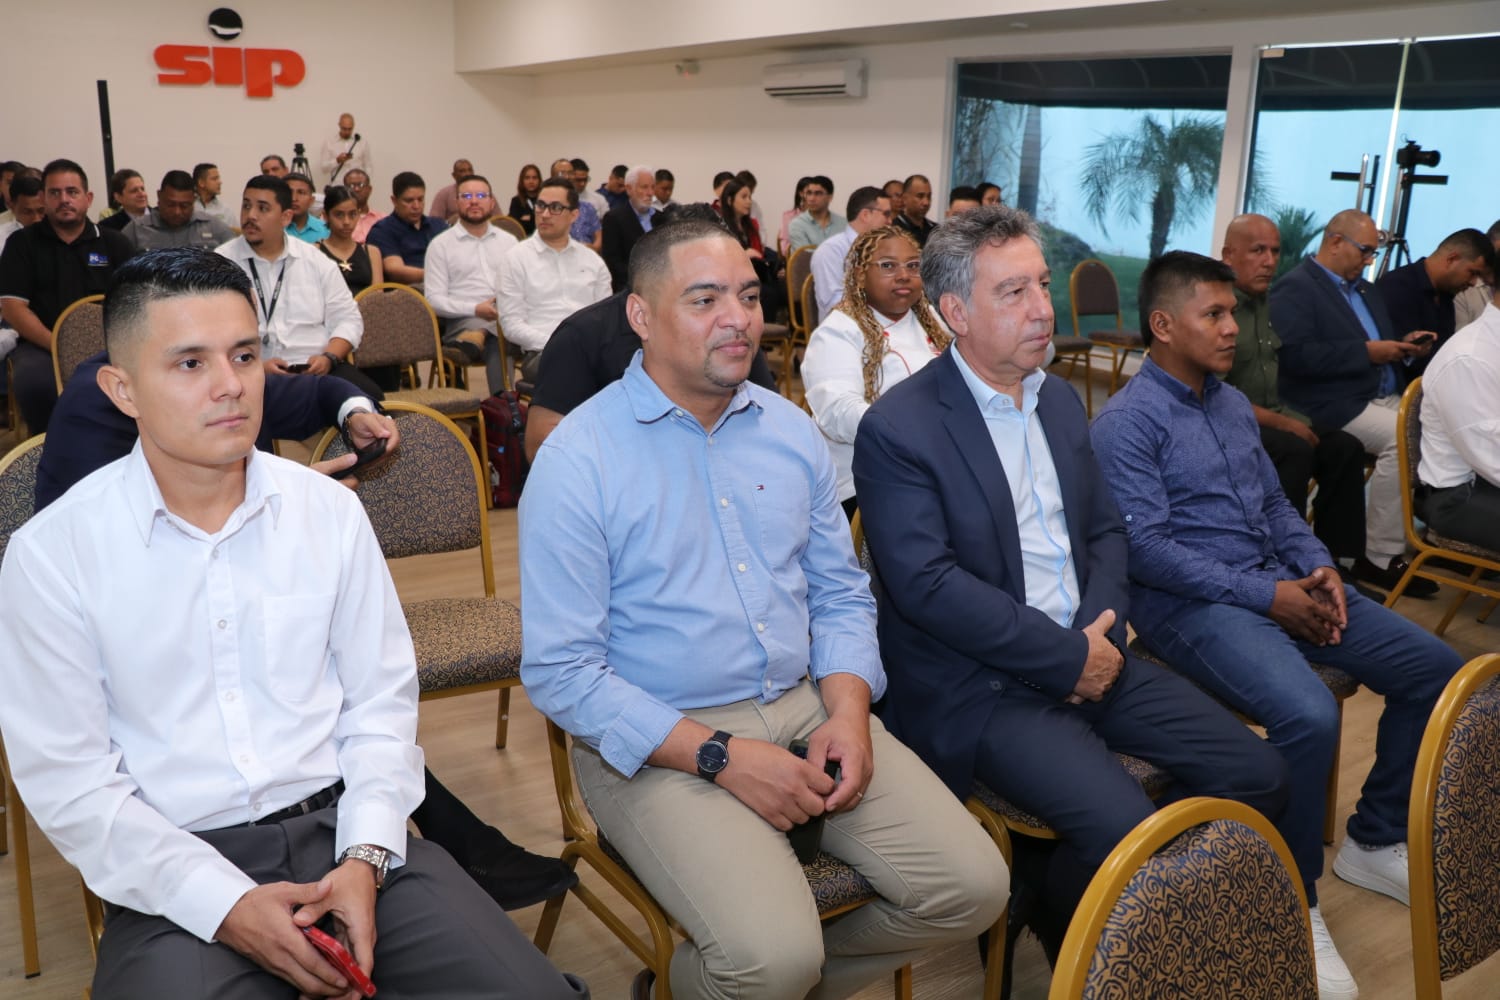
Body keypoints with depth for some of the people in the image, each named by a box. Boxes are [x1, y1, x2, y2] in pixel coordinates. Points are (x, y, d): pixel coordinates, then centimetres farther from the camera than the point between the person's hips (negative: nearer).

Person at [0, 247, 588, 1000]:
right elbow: (68, 781, -5)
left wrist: (366, 858, -9)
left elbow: (381, 701, 5)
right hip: (177, 868, -1)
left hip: (343, 828, 2)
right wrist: (228, 905, -14)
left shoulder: (330, 509, 3)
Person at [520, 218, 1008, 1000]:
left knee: (971, 887, -7)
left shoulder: (790, 430, 7)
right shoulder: (577, 460, -10)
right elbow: (560, 672, -12)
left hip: (806, 708, 6)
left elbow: (839, 594, 12)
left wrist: (848, 711, -8)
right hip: (658, 741, -5)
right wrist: (719, 755, -19)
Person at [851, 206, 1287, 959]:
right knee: (1125, 835, -23)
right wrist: (1067, 658, -17)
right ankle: (1055, 919, 9)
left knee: (1256, 776, -1)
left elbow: (1105, 531, 15)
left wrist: (1100, 631, -5)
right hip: (984, 686, -7)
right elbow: (926, 583, -20)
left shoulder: (1061, 400, 12)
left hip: (1088, 654, 8)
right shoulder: (897, 428, -13)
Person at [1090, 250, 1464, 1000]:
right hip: (1190, 603, -9)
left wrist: (1318, 566, -1)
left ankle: (1374, 839, 18)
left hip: (1277, 582, 9)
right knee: (1310, 715, -31)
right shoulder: (1126, 422, -11)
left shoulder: (1234, 404, 15)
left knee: (1434, 668, 1)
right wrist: (1265, 596, -18)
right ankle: (1292, 901, -8)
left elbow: (1274, 503, 20)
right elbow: (1145, 547, -18)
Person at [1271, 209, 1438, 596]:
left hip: (1385, 398, 9)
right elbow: (1297, 356, -20)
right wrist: (1366, 352, -17)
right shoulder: (1294, 288, -6)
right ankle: (1381, 557, -20)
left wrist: (1404, 346, 5)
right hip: (1332, 404, -8)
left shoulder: (1366, 289, 24)